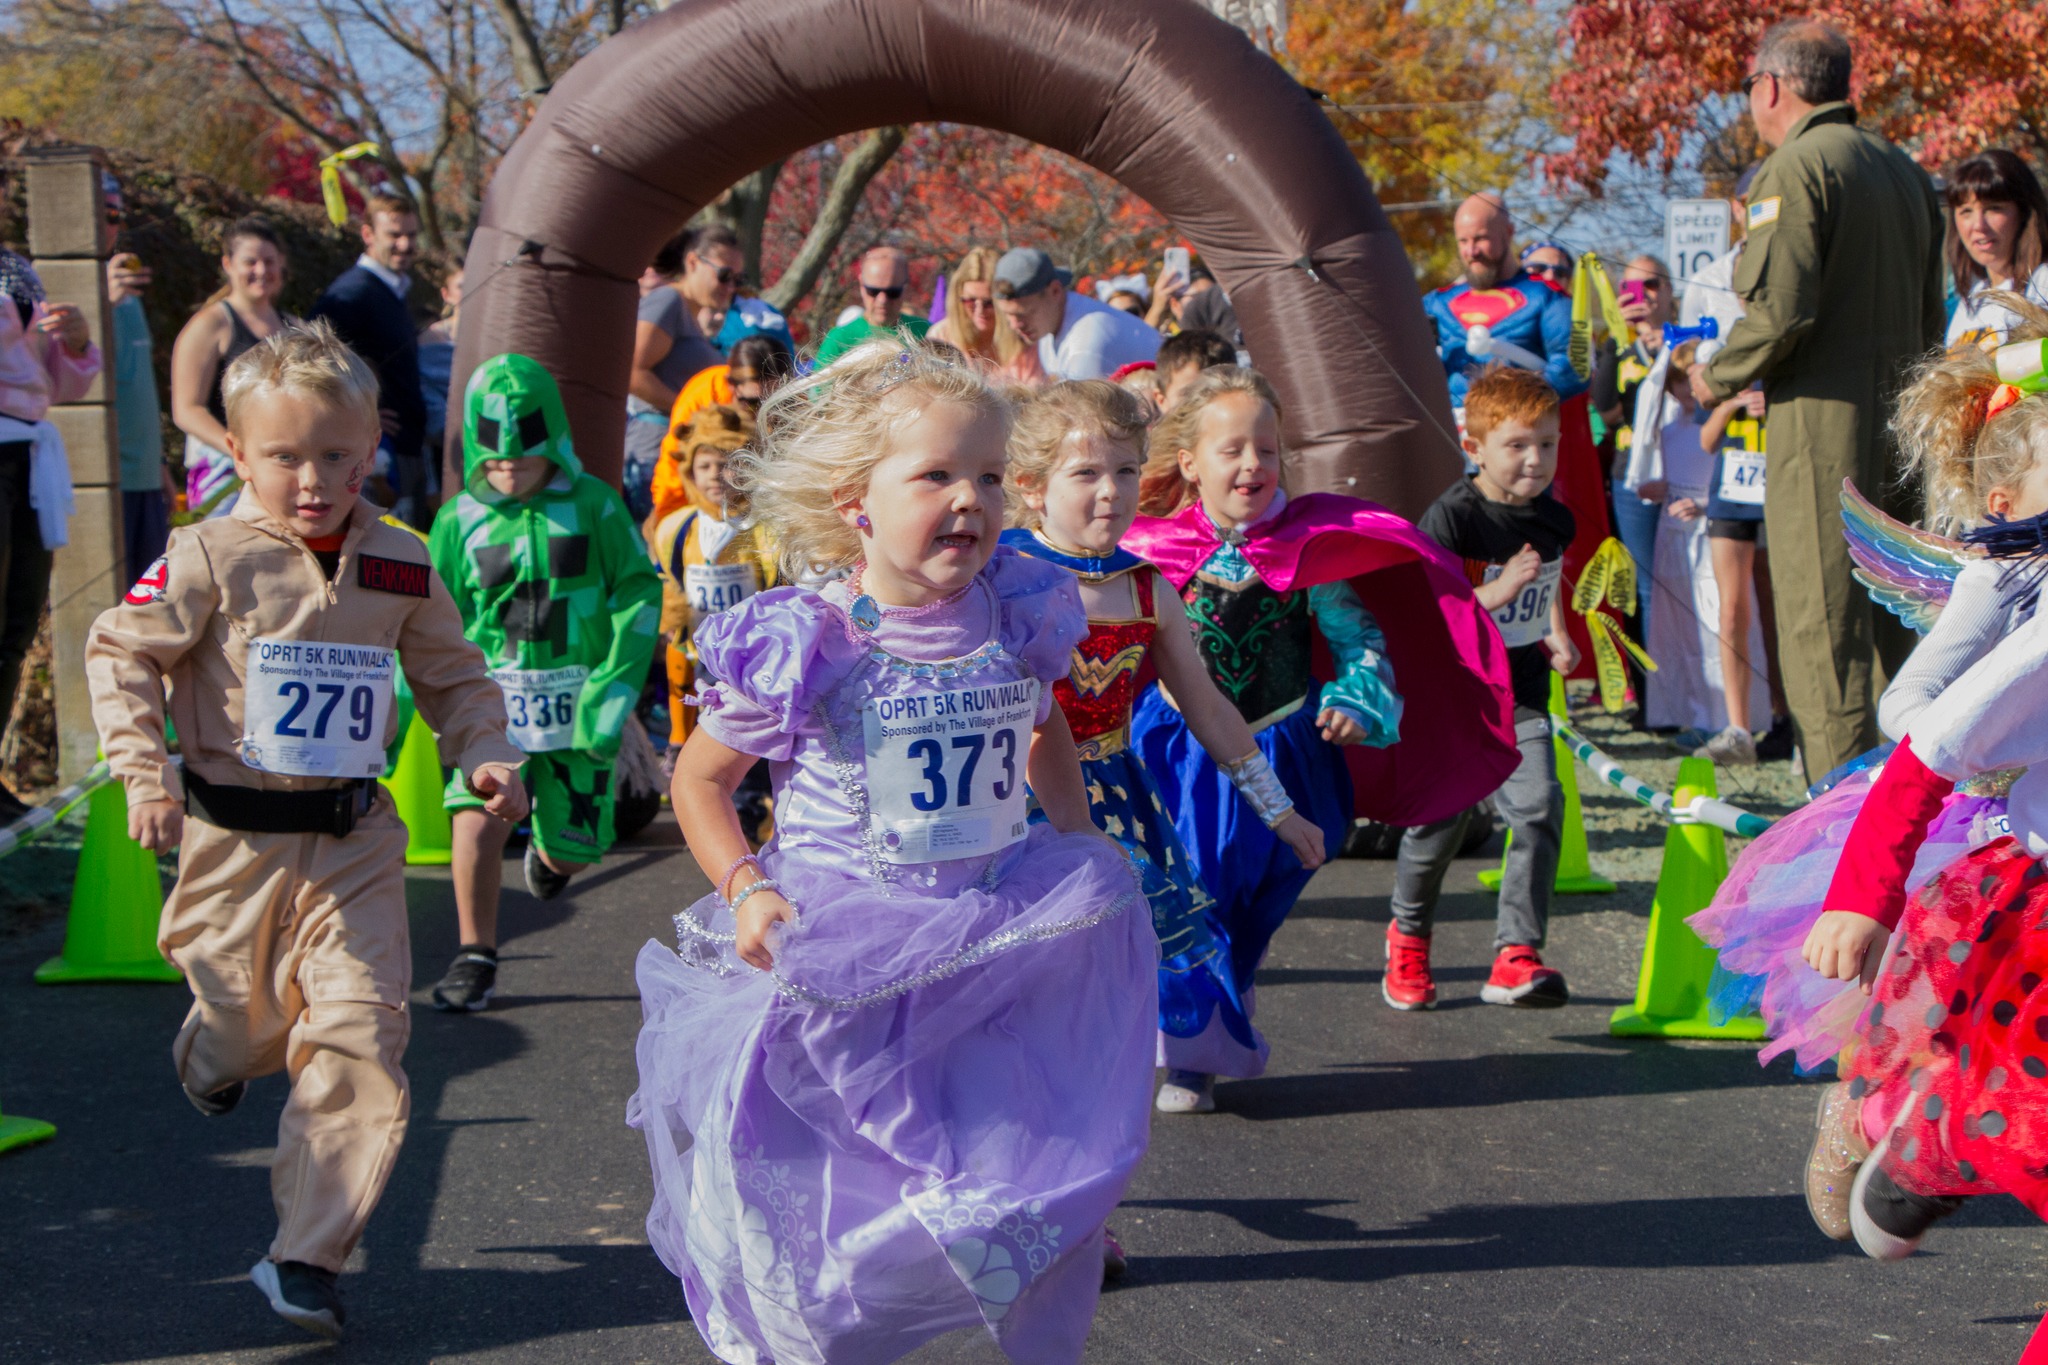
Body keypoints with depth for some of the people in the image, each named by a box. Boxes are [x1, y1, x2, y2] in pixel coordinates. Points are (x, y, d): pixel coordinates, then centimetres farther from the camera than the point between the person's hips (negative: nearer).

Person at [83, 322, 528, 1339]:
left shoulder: (401, 568, 2)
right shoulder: (212, 557, -9)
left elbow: (453, 676, 15)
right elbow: (121, 654, -4)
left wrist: (485, 757, -1)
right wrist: (145, 770, -14)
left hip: (354, 844, 2)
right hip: (237, 838, -2)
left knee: (359, 1042, -8)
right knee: (247, 1023, 13)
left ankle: (307, 1256, 2)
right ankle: (212, 1057, 54)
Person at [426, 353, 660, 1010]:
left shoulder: (593, 505, -2)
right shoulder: (459, 520, 1)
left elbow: (638, 591, 1)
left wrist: (614, 687, -8)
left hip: (576, 702, 0)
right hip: (492, 697, 0)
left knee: (575, 846, 6)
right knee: (478, 813, -23)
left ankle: (549, 853, 47)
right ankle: (475, 956, -4)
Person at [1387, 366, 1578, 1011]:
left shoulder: (1555, 518, 3)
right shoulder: (1451, 518, -15)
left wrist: (1557, 636, 12)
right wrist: (1498, 591, -30)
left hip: (1522, 698, 4)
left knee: (1540, 807, -15)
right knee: (1439, 819, 5)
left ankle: (1516, 956, -13)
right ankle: (1408, 936, 32)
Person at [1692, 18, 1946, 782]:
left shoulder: (1796, 168, -10)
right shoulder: (1904, 171, 16)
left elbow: (1777, 308, -19)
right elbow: (1930, 316, 19)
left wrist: (1717, 379, -3)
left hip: (1824, 429, -8)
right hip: (1900, 425, 8)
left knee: (1823, 631, -6)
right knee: (1893, 620, 14)